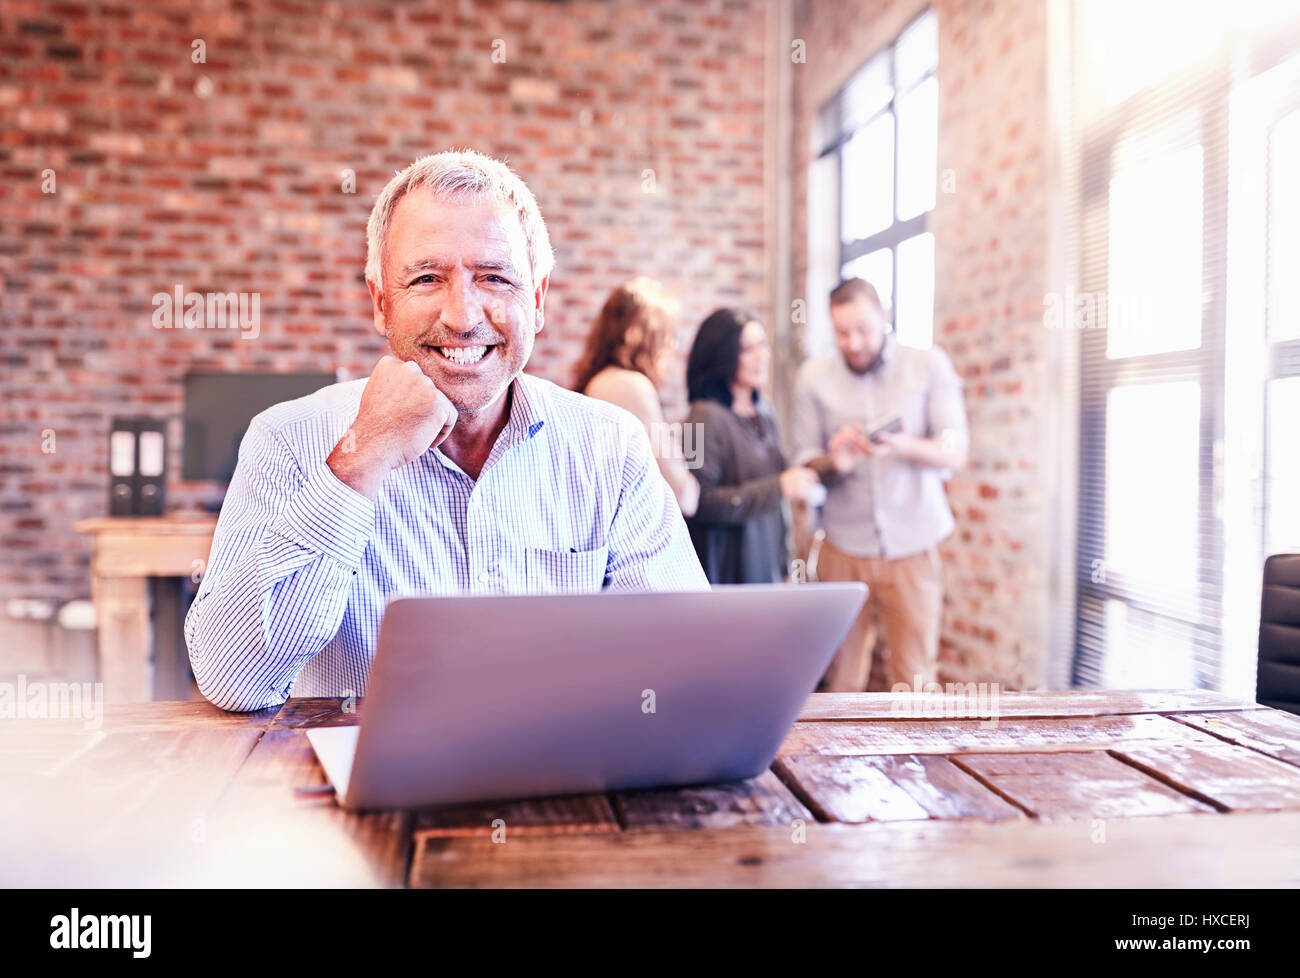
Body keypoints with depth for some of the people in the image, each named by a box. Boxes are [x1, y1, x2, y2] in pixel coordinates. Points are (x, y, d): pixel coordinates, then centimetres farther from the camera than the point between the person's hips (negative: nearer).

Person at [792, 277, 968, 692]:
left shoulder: (930, 366, 2)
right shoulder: (813, 377, 5)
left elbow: (955, 454, -4)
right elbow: (805, 463, 5)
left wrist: (904, 446, -24)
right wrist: (835, 463, -18)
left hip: (912, 549, -1)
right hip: (843, 548, 1)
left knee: (914, 682, 1)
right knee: (841, 679, 3)